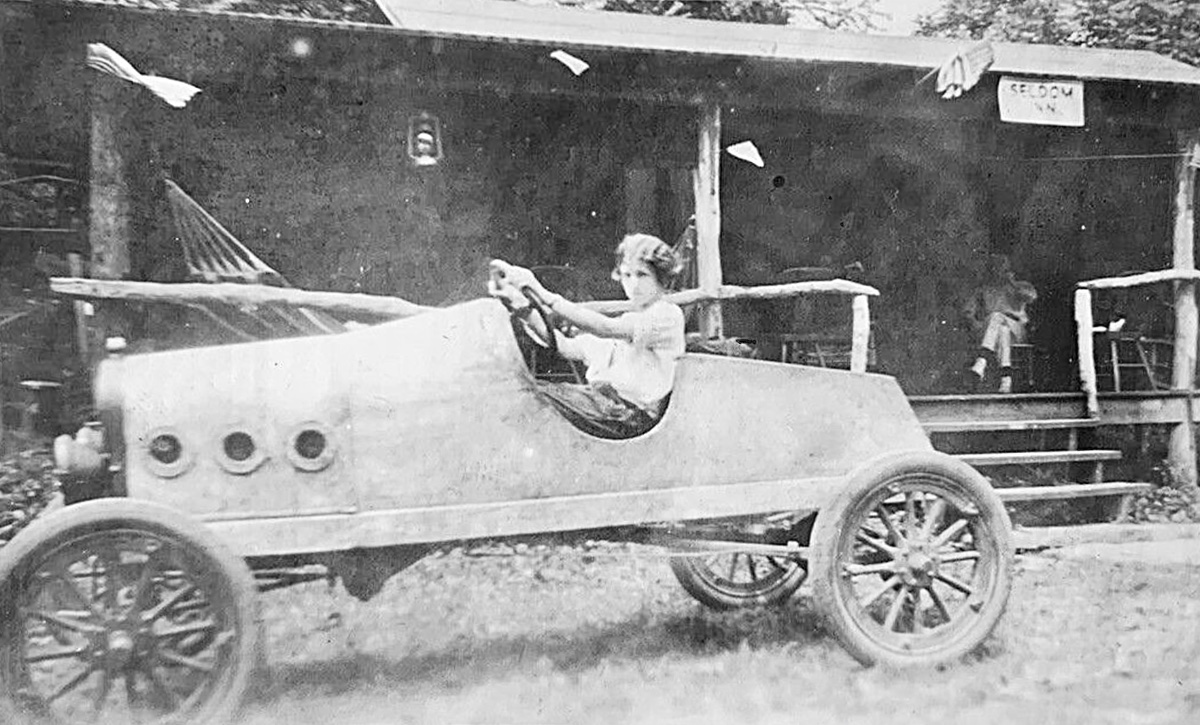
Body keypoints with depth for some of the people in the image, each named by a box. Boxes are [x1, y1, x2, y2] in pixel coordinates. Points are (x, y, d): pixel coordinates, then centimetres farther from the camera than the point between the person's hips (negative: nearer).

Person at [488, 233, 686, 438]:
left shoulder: (667, 314, -5)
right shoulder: (626, 321, 21)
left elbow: (605, 328, -22)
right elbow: (567, 347, 8)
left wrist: (544, 295, -25)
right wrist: (521, 306, -4)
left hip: (632, 415, -8)